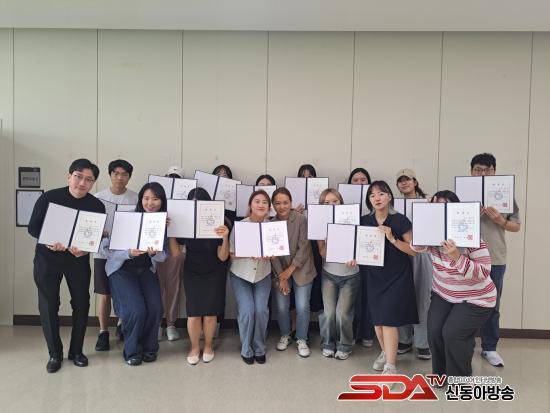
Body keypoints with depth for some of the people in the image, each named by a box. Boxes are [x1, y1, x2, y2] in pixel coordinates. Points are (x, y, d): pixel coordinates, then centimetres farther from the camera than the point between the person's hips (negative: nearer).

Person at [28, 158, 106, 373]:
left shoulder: (97, 206, -9)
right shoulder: (49, 197, -11)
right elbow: (32, 228, -8)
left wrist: (85, 249, -27)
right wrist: (49, 242, -27)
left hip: (78, 259, 1)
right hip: (47, 257, -1)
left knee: (82, 303, 3)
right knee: (48, 305, -1)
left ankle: (76, 351, 22)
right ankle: (55, 354, 17)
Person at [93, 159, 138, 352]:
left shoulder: (136, 198, -1)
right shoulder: (98, 197, -1)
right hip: (104, 252, 0)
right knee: (104, 295, 4)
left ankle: (123, 326, 32)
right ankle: (103, 332, 21)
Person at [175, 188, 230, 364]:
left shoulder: (219, 224, -17)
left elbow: (223, 257, -14)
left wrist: (225, 238, -30)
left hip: (214, 274, -1)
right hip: (192, 273, 1)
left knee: (210, 313, -2)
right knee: (193, 314, -5)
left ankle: (208, 346, 26)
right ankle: (194, 347, 22)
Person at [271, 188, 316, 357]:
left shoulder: (301, 220, -12)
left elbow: (304, 247, -13)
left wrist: (290, 270, -14)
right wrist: (281, 277, -10)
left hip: (301, 270, -2)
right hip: (280, 271, 2)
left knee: (302, 307, -1)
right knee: (281, 307, 4)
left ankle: (301, 339, 21)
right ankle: (285, 335, 30)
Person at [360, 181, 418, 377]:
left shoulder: (400, 220, -10)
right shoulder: (364, 221, 1)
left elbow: (413, 250, -11)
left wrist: (392, 239, -23)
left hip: (397, 276, -4)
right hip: (374, 276, 4)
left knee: (388, 319, -8)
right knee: (377, 319, 11)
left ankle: (390, 366, 0)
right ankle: (385, 353, 34)